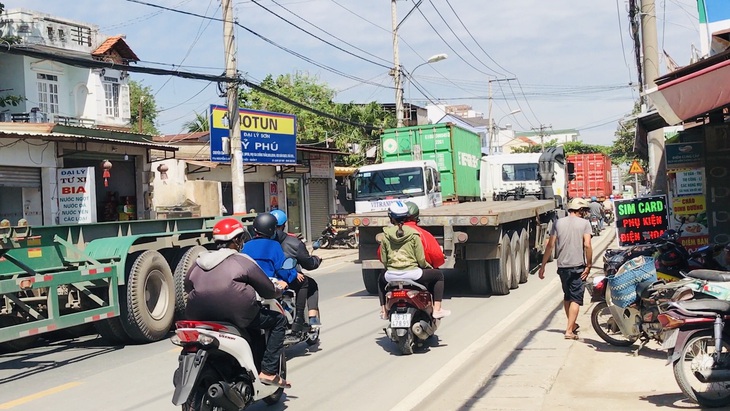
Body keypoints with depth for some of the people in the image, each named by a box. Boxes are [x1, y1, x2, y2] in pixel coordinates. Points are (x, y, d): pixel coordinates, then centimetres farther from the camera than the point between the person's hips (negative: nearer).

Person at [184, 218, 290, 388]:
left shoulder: (198, 263, 14)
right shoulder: (243, 262, 0)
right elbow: (268, 291, 4)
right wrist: (279, 290, 27)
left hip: (200, 316, 6)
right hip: (238, 315, -6)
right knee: (278, 319, 13)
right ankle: (268, 371, 4)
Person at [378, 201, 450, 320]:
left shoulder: (385, 235, 2)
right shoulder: (413, 234, -3)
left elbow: (383, 261, 4)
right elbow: (421, 260, -4)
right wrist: (428, 266, 18)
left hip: (391, 275, 3)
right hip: (411, 273, -3)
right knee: (438, 275, 20)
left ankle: (383, 310, 28)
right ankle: (437, 309, 10)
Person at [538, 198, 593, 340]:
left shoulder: (558, 223, 5)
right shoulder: (584, 223, -3)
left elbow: (550, 245, 3)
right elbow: (587, 245, -14)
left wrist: (543, 266, 8)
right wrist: (588, 265, -8)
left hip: (562, 266, 4)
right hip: (578, 266, -4)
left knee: (567, 296, 21)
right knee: (576, 299, -1)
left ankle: (572, 325, 36)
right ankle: (569, 331, -9)